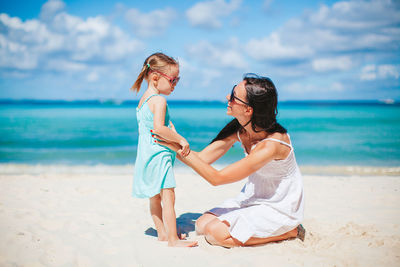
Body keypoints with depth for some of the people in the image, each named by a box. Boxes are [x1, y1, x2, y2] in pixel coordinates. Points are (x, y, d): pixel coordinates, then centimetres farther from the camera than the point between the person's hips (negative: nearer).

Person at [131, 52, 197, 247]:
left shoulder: (143, 99, 15)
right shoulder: (159, 101, -16)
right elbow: (158, 128, -28)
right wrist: (180, 139, -21)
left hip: (146, 152, 11)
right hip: (159, 154, -10)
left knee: (155, 196, 17)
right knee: (168, 196, -10)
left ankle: (162, 233, 27)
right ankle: (173, 239, -9)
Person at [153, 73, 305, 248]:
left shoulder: (271, 144, -34)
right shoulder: (238, 129, -11)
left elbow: (216, 178, -30)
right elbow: (202, 158, -4)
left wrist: (181, 147, -28)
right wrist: (170, 144, -13)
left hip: (279, 207, -7)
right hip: (253, 197, 7)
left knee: (215, 233, -20)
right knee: (202, 225, -4)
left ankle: (288, 232, -4)